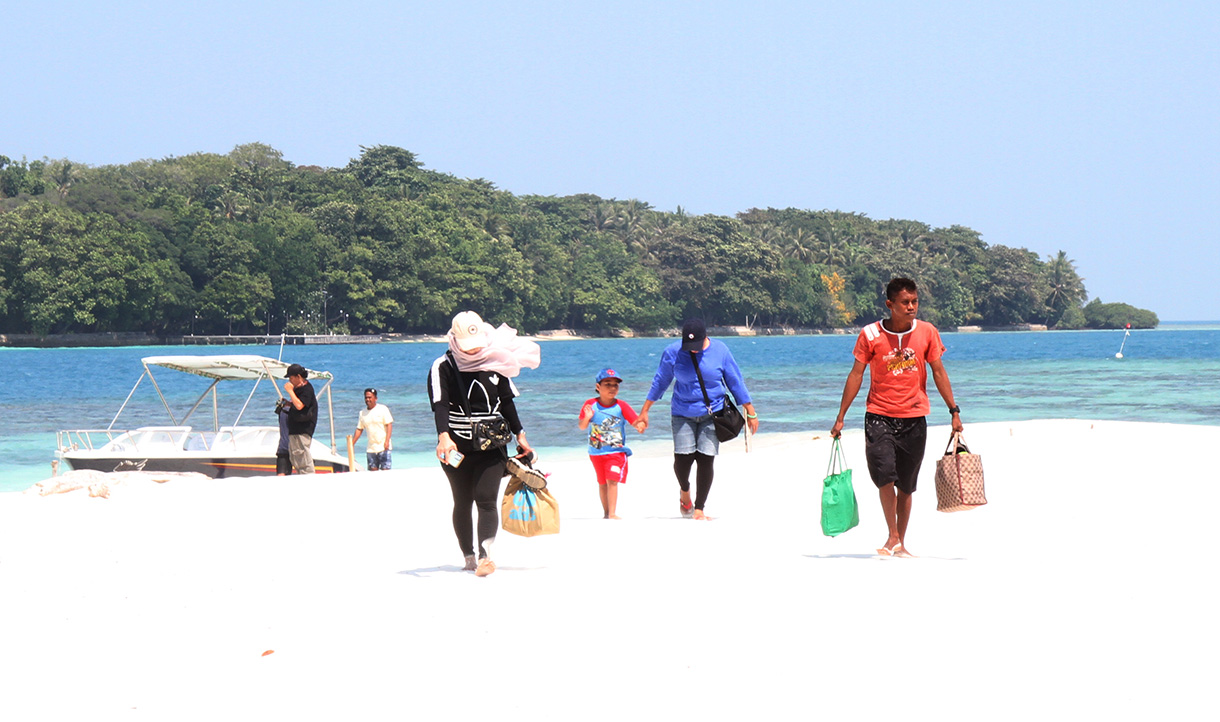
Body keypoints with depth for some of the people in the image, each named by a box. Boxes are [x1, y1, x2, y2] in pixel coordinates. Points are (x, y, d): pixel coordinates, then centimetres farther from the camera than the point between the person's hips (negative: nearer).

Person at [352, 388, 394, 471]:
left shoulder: (382, 409, -3)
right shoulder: (362, 412, 11)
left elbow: (389, 425, -7)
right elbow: (359, 429, 16)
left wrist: (387, 441, -18)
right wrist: (351, 444, 10)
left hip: (383, 447, -5)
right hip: (370, 448, 5)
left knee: (385, 470, -10)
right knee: (373, 470, 3)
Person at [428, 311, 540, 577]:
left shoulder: (495, 363, 4)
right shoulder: (443, 367, -6)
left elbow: (507, 402, 14)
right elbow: (440, 405, -19)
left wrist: (519, 435, 14)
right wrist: (444, 437, -35)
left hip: (492, 446, 1)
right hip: (457, 448, -1)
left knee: (486, 499, -13)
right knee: (463, 503, 8)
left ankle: (485, 555, -24)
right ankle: (469, 557, 18)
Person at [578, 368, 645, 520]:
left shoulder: (621, 406, -7)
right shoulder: (590, 405, -5)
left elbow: (636, 421, -10)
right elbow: (582, 427, -3)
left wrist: (640, 426, -33)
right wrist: (587, 418, -24)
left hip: (616, 451, -2)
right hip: (596, 452, 2)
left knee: (612, 480, -15)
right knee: (602, 483, 14)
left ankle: (612, 513, -15)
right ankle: (606, 512, 28)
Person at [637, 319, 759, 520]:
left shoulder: (720, 350, -5)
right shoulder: (673, 352, -6)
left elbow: (735, 382, 4)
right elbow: (660, 382, 7)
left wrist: (750, 412, 6)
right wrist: (644, 411, 9)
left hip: (712, 413, 0)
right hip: (682, 413, 0)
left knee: (706, 459, -7)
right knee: (683, 458, -11)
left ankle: (699, 508, 5)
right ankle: (685, 492, 22)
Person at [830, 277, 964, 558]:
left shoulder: (927, 332, 0)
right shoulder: (870, 334, -5)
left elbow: (938, 372, 8)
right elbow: (856, 374, 1)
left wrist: (954, 411, 5)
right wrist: (841, 417, 1)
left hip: (914, 418, 2)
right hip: (879, 415, -2)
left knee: (906, 486, 8)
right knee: (885, 474, -18)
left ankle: (901, 544, 19)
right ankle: (892, 536, -5)